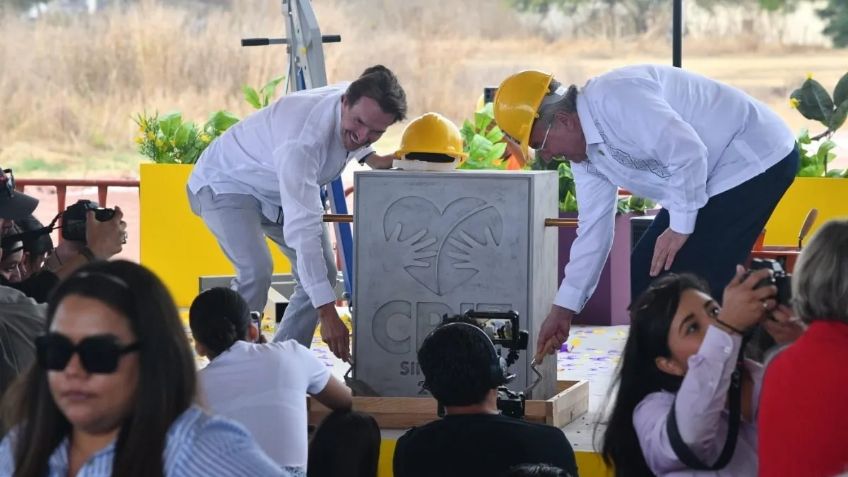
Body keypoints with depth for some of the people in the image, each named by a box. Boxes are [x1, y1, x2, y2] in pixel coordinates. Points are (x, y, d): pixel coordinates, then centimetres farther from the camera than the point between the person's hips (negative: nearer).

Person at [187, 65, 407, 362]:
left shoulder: (359, 105, -18)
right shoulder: (303, 140, -43)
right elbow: (302, 229, -44)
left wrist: (373, 158, -11)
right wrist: (327, 314, -46)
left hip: (280, 189, 9)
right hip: (227, 183, -9)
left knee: (323, 273, 1)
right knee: (256, 272, -29)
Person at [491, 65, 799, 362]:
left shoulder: (614, 98, -25)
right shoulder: (585, 149, 5)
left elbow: (688, 153, -29)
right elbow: (593, 228, 11)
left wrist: (680, 227, -20)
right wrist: (563, 309, 11)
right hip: (710, 180, 10)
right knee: (647, 277, 7)